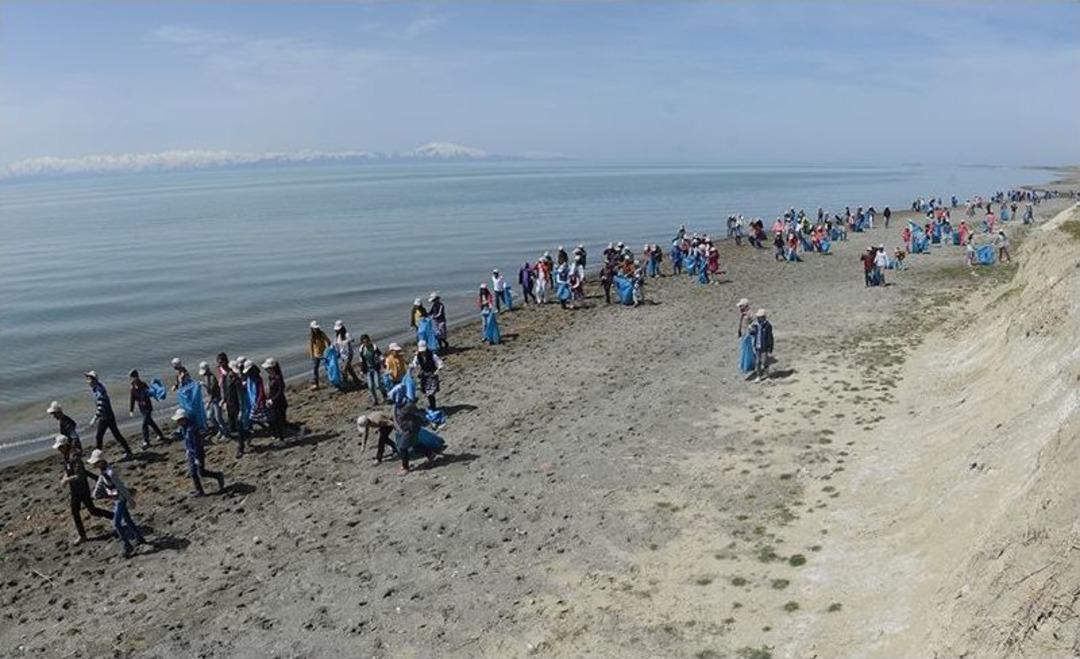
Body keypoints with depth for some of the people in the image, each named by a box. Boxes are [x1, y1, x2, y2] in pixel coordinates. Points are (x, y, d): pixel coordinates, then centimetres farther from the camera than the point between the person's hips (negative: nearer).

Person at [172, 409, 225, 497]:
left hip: (198, 453, -9)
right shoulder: (183, 428, -1)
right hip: (190, 453, 9)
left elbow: (197, 444, -26)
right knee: (192, 473, 12)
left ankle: (219, 476, 20)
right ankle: (199, 491, 21)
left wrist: (197, 458, -23)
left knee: (201, 473, 1)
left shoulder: (191, 429, -29)